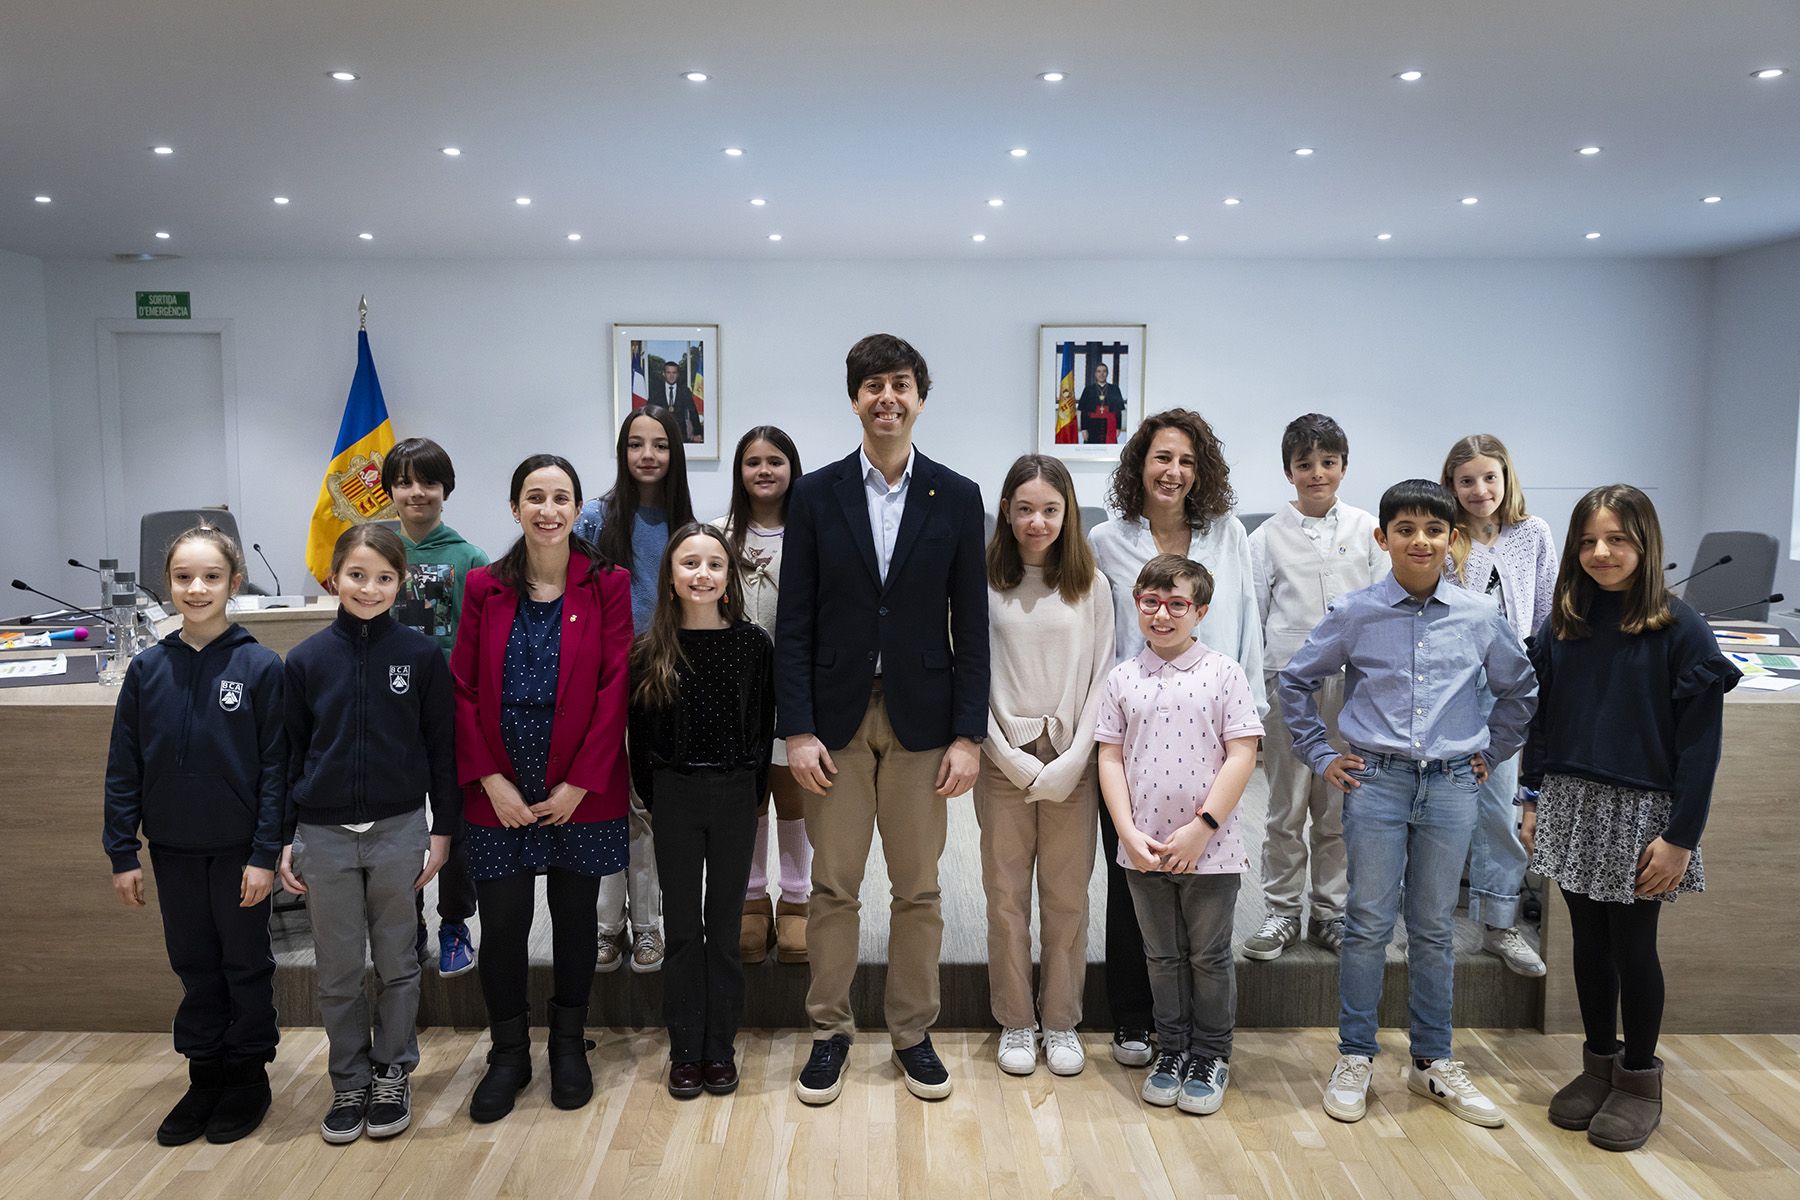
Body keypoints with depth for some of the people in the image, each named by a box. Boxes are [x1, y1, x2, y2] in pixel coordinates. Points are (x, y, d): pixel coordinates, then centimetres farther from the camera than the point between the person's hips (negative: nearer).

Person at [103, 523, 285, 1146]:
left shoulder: (260, 666, -11)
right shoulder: (149, 668, -2)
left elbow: (275, 767, -11)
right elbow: (123, 768, 2)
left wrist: (266, 854, -13)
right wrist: (122, 853, 0)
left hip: (239, 849, -3)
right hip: (173, 849, 3)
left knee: (246, 965, 11)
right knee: (194, 965, 15)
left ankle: (248, 1077, 27)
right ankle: (204, 1076, 30)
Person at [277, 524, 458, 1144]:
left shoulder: (422, 655, -5)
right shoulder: (307, 659, -1)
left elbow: (442, 748, -1)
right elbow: (290, 752, 5)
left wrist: (442, 831, -1)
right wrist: (284, 840, 4)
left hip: (398, 830, -1)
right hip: (324, 835, 1)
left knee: (397, 963, 11)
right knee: (337, 971, 11)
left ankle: (393, 1074, 27)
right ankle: (349, 1081, 27)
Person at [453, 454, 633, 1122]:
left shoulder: (607, 585, -3)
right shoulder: (484, 587, 2)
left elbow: (615, 688, -7)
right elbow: (462, 689, 1)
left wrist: (579, 783, -11)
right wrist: (490, 779, -8)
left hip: (581, 793, -1)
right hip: (501, 793, 1)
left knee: (575, 917, 12)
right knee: (502, 923, 6)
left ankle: (569, 1044, 31)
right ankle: (508, 1053, 26)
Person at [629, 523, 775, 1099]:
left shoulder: (753, 643, -3)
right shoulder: (650, 650, -2)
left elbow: (763, 728, 1)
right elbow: (640, 736, 3)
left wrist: (752, 792, -3)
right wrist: (655, 797, -1)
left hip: (735, 796, 0)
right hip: (675, 796, 0)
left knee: (724, 925, 9)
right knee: (682, 926, 8)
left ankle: (720, 1048, 20)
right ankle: (684, 1050, 19)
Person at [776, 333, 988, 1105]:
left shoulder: (957, 497, 2)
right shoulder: (816, 495, 1)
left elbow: (970, 623, 1)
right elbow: (794, 623, -1)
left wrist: (969, 734, -4)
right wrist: (797, 729, -8)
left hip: (921, 719, 0)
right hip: (837, 717, 0)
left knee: (918, 890, 9)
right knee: (833, 887, 8)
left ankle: (913, 1033, 25)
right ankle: (829, 1033, 24)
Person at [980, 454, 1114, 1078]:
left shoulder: (1092, 587, 3)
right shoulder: (984, 583, -1)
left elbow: (1100, 678, 2)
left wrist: (1071, 762, -8)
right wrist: (1014, 761, -8)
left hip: (1072, 762, 1)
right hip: (1003, 759, 0)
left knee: (1067, 897, 7)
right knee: (1006, 896, 6)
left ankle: (1061, 1022, 22)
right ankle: (1015, 1023, 21)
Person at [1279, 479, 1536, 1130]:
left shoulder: (1480, 617, 1)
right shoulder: (1354, 614, -3)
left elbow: (1519, 690, 18)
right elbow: (1295, 682, 8)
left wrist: (1491, 754, 15)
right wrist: (1322, 756, 6)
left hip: (1451, 785, 2)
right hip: (1376, 781, -1)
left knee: (1435, 928, 11)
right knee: (1368, 923, 3)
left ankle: (1433, 1062, 24)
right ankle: (1354, 1058, 16)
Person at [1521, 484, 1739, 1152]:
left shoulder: (1681, 632, -10)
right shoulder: (1562, 627, 3)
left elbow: (1700, 742, -10)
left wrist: (1681, 836, -12)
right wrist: (1534, 801, 7)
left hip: (1640, 813, -4)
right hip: (1571, 805, 4)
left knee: (1633, 946, 6)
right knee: (1588, 941, 13)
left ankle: (1640, 1079, 24)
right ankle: (1599, 1064, 29)